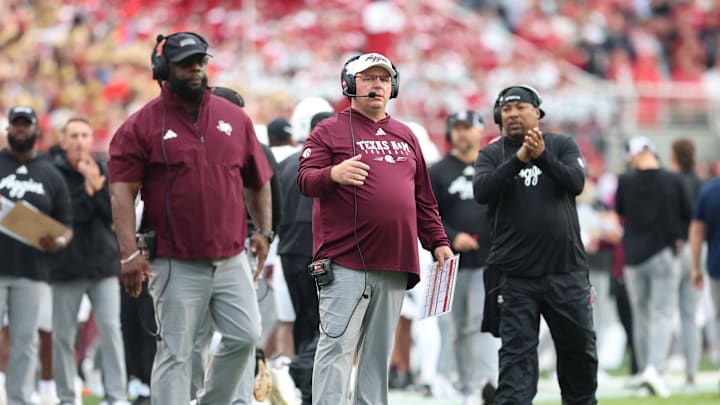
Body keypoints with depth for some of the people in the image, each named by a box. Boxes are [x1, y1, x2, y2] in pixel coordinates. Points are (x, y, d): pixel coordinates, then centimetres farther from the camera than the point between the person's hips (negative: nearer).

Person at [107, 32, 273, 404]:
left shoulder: (234, 118, 9)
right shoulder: (142, 125, -2)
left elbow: (258, 181, 18)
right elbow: (122, 191, -8)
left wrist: (263, 231, 10)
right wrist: (129, 253, -17)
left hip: (232, 258, 4)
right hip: (176, 265, -4)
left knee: (245, 336, -2)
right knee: (175, 352, -3)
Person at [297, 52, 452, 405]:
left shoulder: (405, 136, 19)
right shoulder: (330, 131, 2)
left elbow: (423, 198, 23)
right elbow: (305, 180, -10)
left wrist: (438, 242, 16)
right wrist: (334, 174, -30)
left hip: (395, 264, 6)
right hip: (344, 262, -6)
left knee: (379, 349, 7)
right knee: (338, 343, -10)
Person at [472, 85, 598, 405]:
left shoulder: (562, 146, 7)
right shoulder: (492, 155, 6)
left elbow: (575, 183, -10)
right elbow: (481, 192, -13)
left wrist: (542, 156, -26)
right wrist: (519, 158, -24)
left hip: (567, 271, 1)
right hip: (515, 276, -1)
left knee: (579, 349, 9)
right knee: (517, 354, -6)